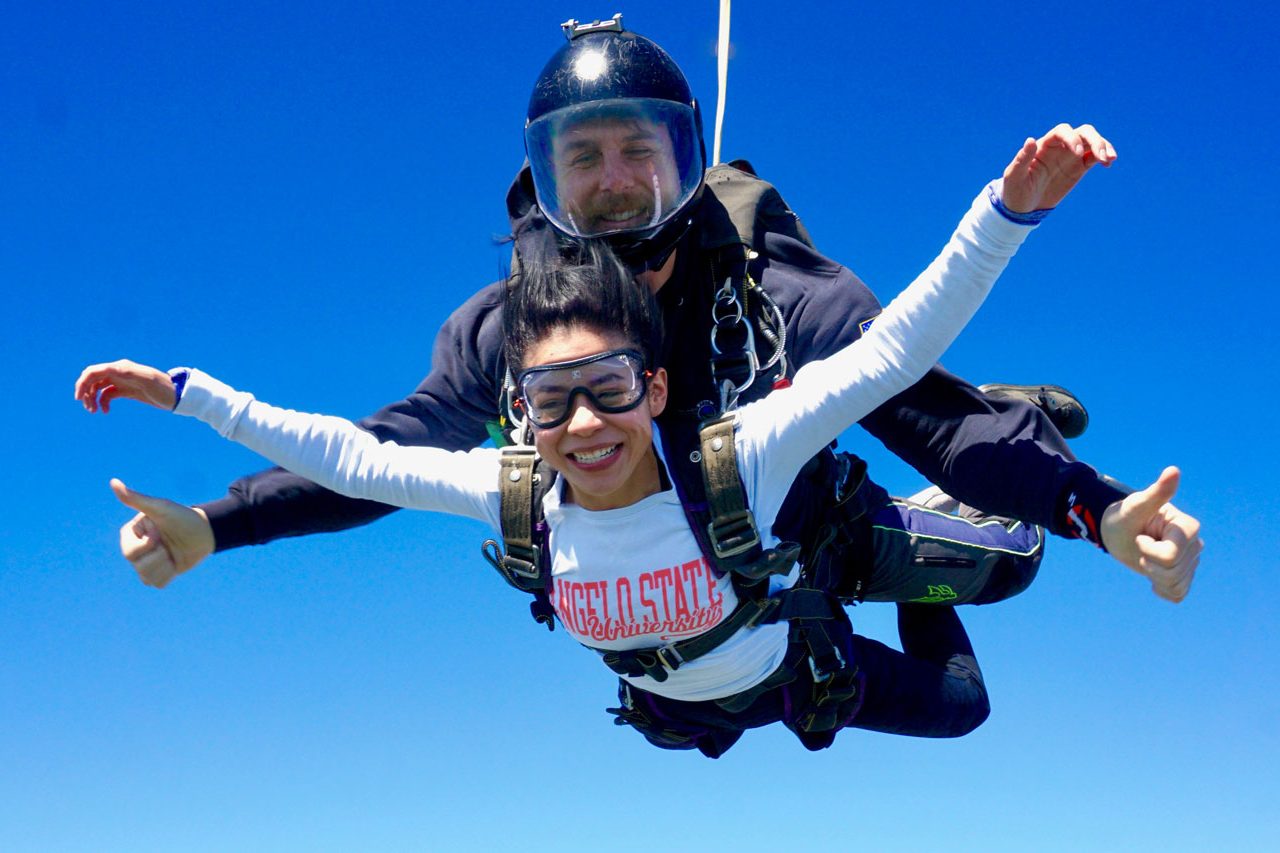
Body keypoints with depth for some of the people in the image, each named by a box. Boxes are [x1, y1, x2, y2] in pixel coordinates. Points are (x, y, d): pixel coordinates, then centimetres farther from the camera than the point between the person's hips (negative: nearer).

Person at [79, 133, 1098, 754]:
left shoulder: (735, 462, -44)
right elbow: (348, 457, -27)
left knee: (962, 707, 19)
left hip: (794, 667, -3)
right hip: (674, 704, 3)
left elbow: (894, 348, -49)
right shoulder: (514, 495, -35)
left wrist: (1009, 208, -61)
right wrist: (182, 391, -27)